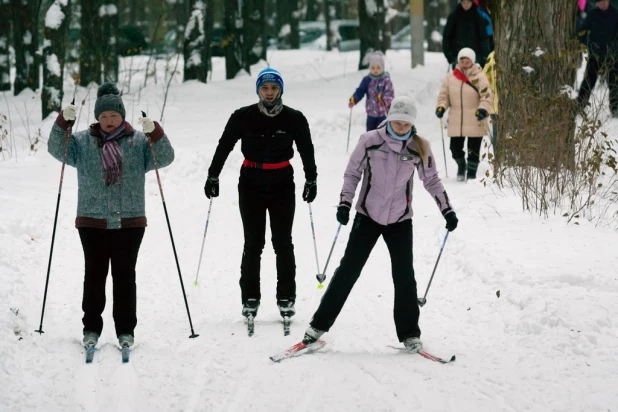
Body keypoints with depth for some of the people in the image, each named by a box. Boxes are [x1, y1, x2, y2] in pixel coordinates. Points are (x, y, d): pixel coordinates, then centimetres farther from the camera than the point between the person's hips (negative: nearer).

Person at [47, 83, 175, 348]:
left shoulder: (139, 142, 6)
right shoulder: (82, 142, 7)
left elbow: (165, 158, -4)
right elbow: (57, 149, -3)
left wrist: (154, 133, -22)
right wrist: (63, 122, -19)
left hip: (130, 223, 0)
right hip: (93, 222, 0)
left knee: (125, 276, 3)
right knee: (95, 275, 3)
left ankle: (125, 330, 10)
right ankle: (91, 328, 12)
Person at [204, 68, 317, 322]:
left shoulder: (294, 119, -3)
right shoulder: (243, 117, -5)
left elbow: (307, 151, 7)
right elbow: (224, 147, 3)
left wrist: (311, 180, 9)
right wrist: (213, 177, 5)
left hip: (282, 184, 0)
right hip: (251, 184, 0)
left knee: (283, 242, 3)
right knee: (253, 243, 2)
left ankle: (286, 297, 9)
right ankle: (250, 298, 8)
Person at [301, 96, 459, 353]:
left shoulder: (419, 148, -6)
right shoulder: (370, 141, -11)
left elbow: (432, 181, 7)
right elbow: (352, 173, -1)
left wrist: (447, 210, 2)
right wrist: (344, 204, -11)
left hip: (400, 220, 1)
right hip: (368, 216, -1)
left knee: (404, 276, -1)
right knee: (348, 270, -2)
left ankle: (409, 334, 11)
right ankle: (319, 325, 6)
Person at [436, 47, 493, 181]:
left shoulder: (479, 77, -5)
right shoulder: (451, 77, 4)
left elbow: (487, 96, -9)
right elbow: (444, 95, 12)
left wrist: (483, 109, -25)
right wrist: (441, 107, -5)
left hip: (475, 122, -3)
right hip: (456, 122, 3)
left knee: (473, 150, 2)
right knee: (455, 148, 6)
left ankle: (471, 172, 20)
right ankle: (461, 165, 35)